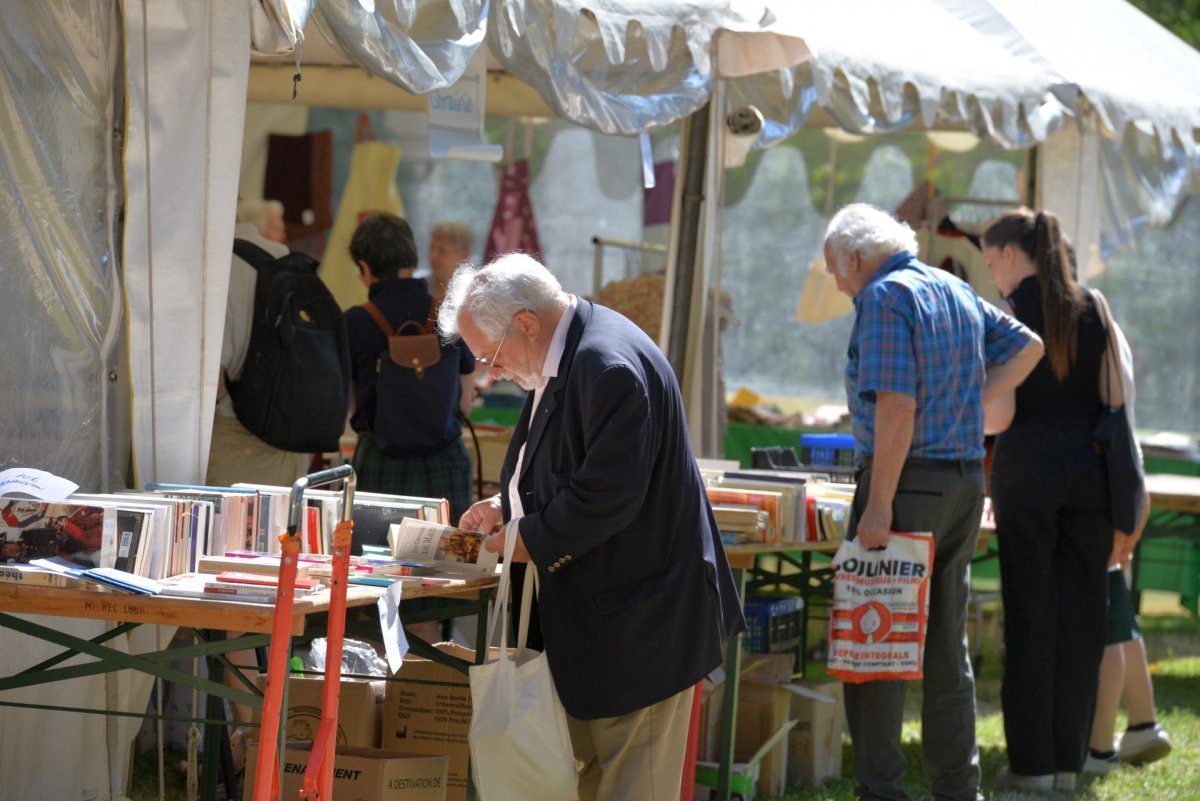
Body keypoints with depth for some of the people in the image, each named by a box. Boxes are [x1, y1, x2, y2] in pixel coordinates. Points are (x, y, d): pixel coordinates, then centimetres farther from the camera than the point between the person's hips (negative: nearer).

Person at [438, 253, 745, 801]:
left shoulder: (609, 367, -24)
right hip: (590, 613, 11)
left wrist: (527, 539, -15)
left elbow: (608, 494, -27)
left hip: (638, 619, -11)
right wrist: (506, 508, 9)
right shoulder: (562, 360, 10)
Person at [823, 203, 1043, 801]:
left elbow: (896, 404, -21)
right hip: (966, 482, 8)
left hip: (907, 482, -8)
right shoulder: (957, 292, 14)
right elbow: (1026, 346, 25)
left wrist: (879, 505, -23)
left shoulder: (885, 296, -12)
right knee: (946, 646, 12)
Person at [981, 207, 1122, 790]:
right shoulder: (1093, 310, 8)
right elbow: (1116, 398, 8)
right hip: (1091, 470, 4)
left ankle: (1033, 762, 2)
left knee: (1030, 615, 1)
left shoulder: (1008, 313, -6)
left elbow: (1000, 412, -11)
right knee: (1081, 615, 7)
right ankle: (1069, 759, 10)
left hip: (1029, 468, -4)